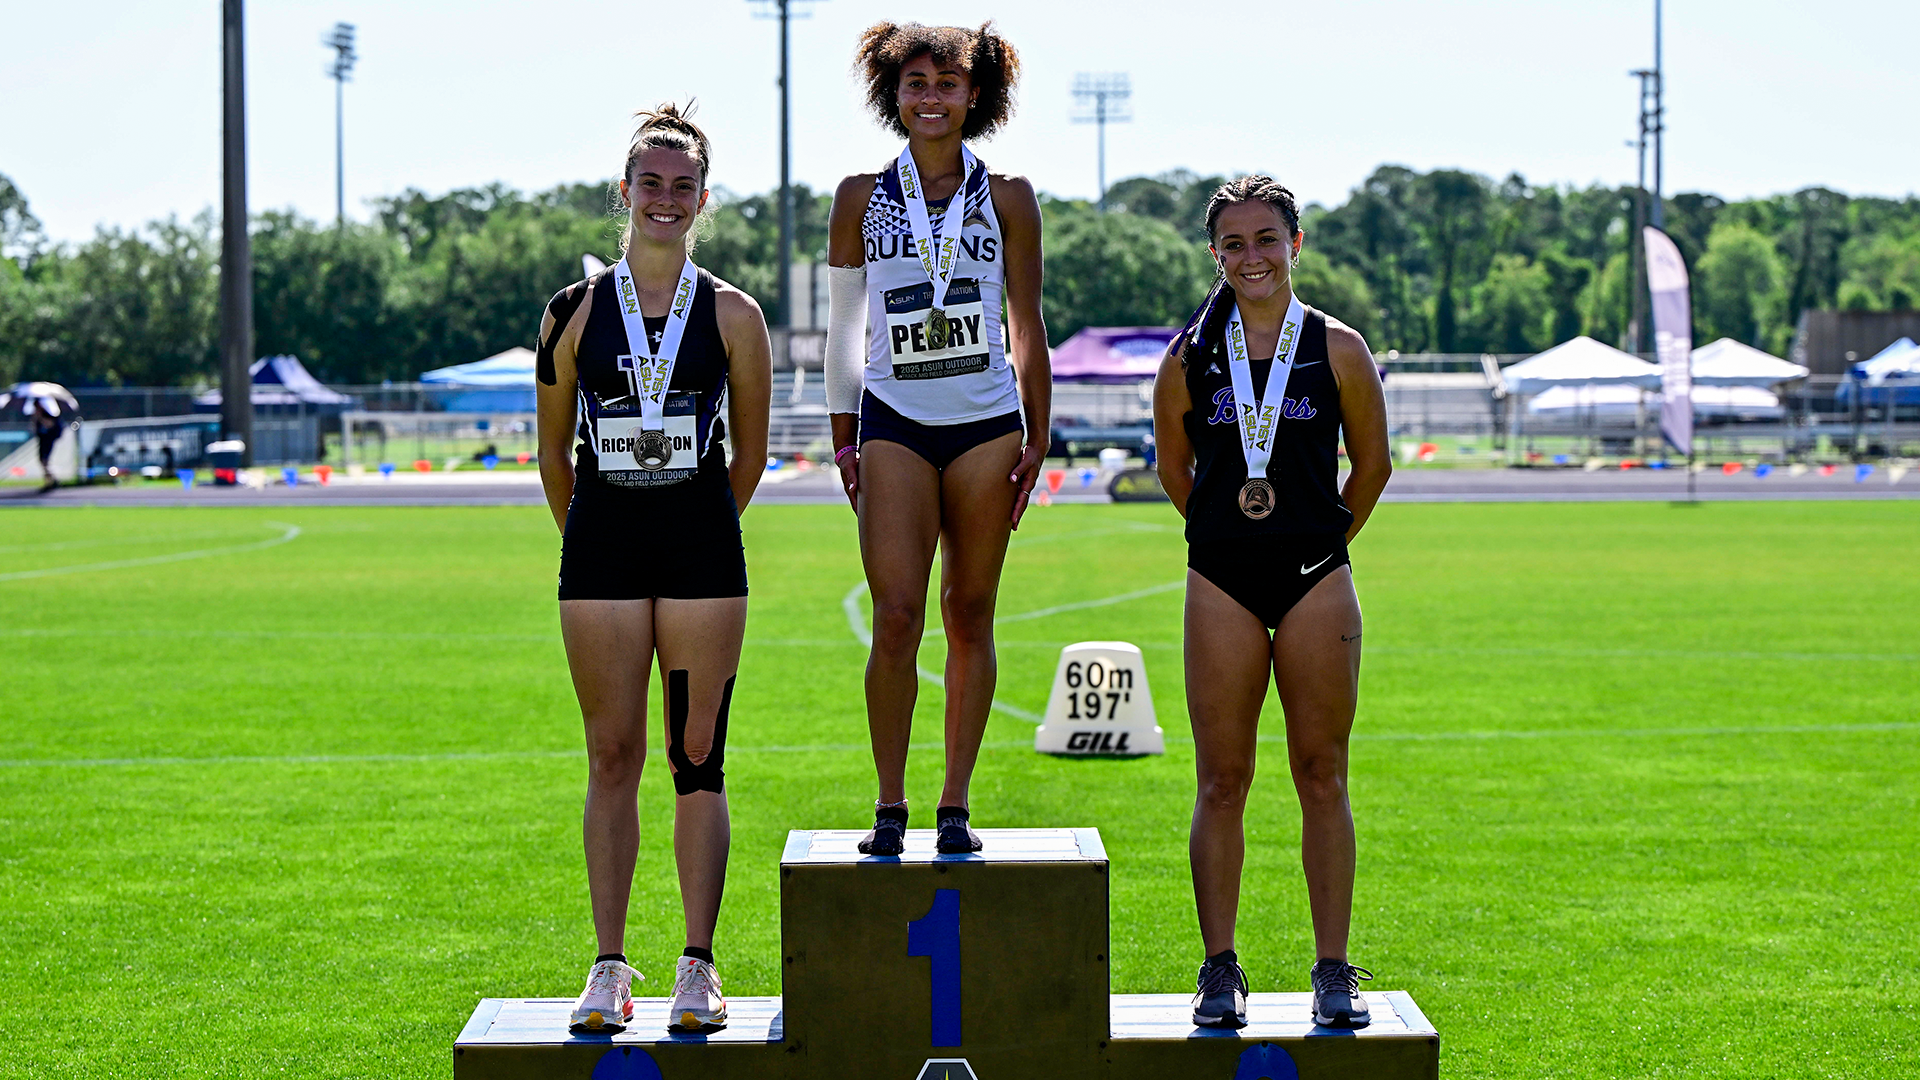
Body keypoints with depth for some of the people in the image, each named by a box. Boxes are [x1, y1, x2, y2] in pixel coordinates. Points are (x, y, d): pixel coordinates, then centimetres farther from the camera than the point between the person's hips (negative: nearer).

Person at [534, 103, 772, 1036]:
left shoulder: (731, 316, 3)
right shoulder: (575, 311, 4)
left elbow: (750, 454, 10)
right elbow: (552, 450, 12)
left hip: (701, 547, -1)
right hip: (600, 546, 1)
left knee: (697, 757, 0)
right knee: (612, 757, 2)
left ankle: (698, 968, 5)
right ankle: (609, 967, 8)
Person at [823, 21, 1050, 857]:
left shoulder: (1007, 198, 6)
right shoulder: (862, 198, 6)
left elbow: (1027, 326, 10)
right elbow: (843, 326, 12)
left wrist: (1035, 439, 6)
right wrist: (844, 441, 9)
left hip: (986, 423, 1)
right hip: (894, 423, -1)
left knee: (969, 615, 3)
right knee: (896, 617, -10)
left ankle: (956, 805, 9)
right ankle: (890, 804, -2)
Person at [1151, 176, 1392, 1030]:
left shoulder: (1338, 350, 0)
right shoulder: (1190, 356, 3)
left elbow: (1372, 462, 11)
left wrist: (1325, 539, 12)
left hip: (1316, 578, -1)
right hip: (1220, 582, 1)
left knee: (1322, 776, 2)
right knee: (1221, 782, 2)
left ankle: (1333, 970, 8)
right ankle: (1220, 969, 9)